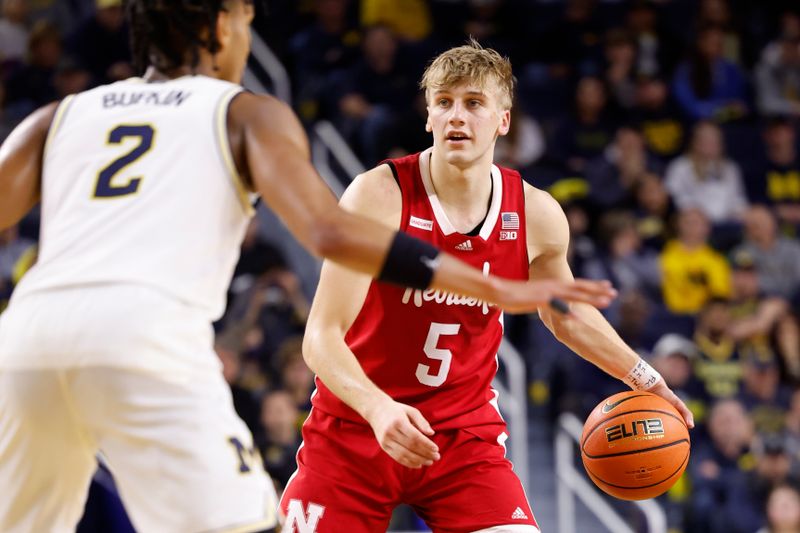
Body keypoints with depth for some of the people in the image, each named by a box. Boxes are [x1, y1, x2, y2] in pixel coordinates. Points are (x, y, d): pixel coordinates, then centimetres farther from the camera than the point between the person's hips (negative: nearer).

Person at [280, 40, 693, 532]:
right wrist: (378, 408, -38)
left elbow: (567, 314, 19)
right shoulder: (379, 196, -17)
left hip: (465, 434, 2)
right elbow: (322, 335, -22)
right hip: (354, 427, -2)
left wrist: (642, 377, 10)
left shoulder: (537, 216, -4)